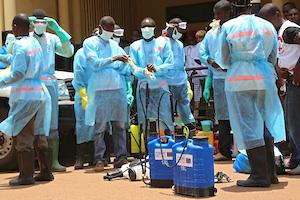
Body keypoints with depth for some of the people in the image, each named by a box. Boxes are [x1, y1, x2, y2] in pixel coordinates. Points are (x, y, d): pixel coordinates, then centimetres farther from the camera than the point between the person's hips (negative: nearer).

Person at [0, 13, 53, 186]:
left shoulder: (20, 45, -12)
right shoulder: (35, 42, 12)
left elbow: (19, 73, -18)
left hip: (25, 95, -8)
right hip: (39, 92, 8)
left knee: (22, 136, -3)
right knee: (39, 135, 13)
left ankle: (26, 175, -1)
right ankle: (46, 172, 17)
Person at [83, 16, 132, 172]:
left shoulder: (114, 44, 21)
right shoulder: (90, 43, 6)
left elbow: (124, 66, 15)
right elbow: (94, 63, -7)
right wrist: (113, 59, -14)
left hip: (119, 88, 5)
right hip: (100, 90, -5)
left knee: (120, 125, 3)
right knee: (100, 127, -4)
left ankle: (121, 157, 7)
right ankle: (99, 159, 0)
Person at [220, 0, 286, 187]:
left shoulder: (228, 27, -1)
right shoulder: (268, 26, 7)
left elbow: (225, 60, 5)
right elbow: (273, 58, 12)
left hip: (239, 81, -3)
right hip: (265, 79, 3)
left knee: (248, 126, 1)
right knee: (266, 124, 14)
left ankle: (260, 175, 1)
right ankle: (271, 173, 16)